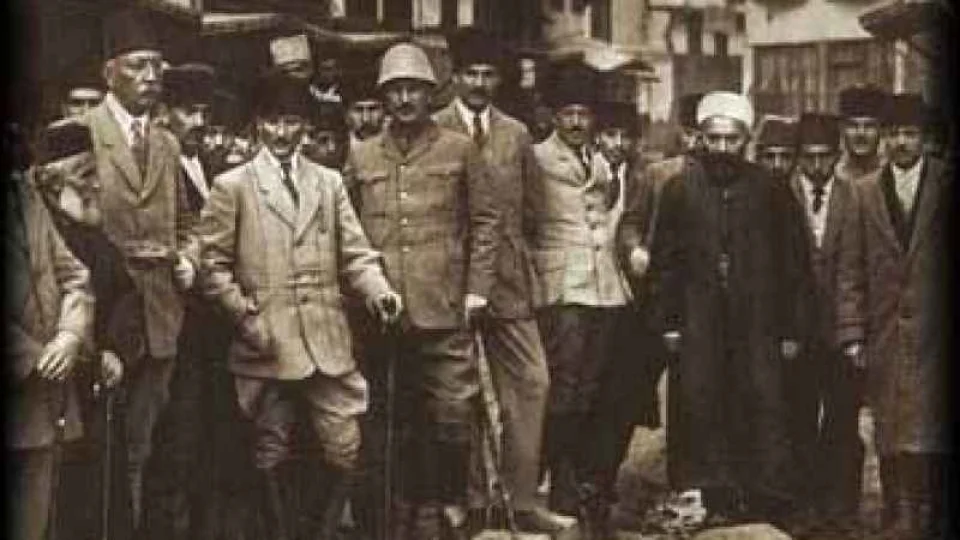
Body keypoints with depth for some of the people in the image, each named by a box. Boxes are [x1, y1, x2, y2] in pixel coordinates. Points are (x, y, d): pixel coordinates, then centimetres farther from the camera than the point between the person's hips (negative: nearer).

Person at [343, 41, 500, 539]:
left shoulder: (460, 150, 5)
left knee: (453, 413, -1)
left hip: (445, 307, -2)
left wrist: (477, 288, -1)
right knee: (398, 416, 9)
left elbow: (486, 219, 5)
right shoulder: (361, 157, 10)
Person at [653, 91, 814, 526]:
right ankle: (715, 502, 8)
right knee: (702, 413, -1)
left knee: (765, 408, -4)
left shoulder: (772, 191, 4)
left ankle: (771, 504, 3)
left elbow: (794, 265, 5)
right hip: (699, 324, 1)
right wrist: (670, 323, 1)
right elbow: (665, 261, 8)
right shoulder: (679, 191, 7)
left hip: (758, 324, -1)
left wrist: (792, 330, 2)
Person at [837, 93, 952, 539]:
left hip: (934, 333, -3)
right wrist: (852, 332, 1)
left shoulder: (946, 184, 2)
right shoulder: (866, 192, 9)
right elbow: (852, 270, 8)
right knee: (890, 439, 7)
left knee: (927, 436, -8)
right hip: (885, 333, 3)